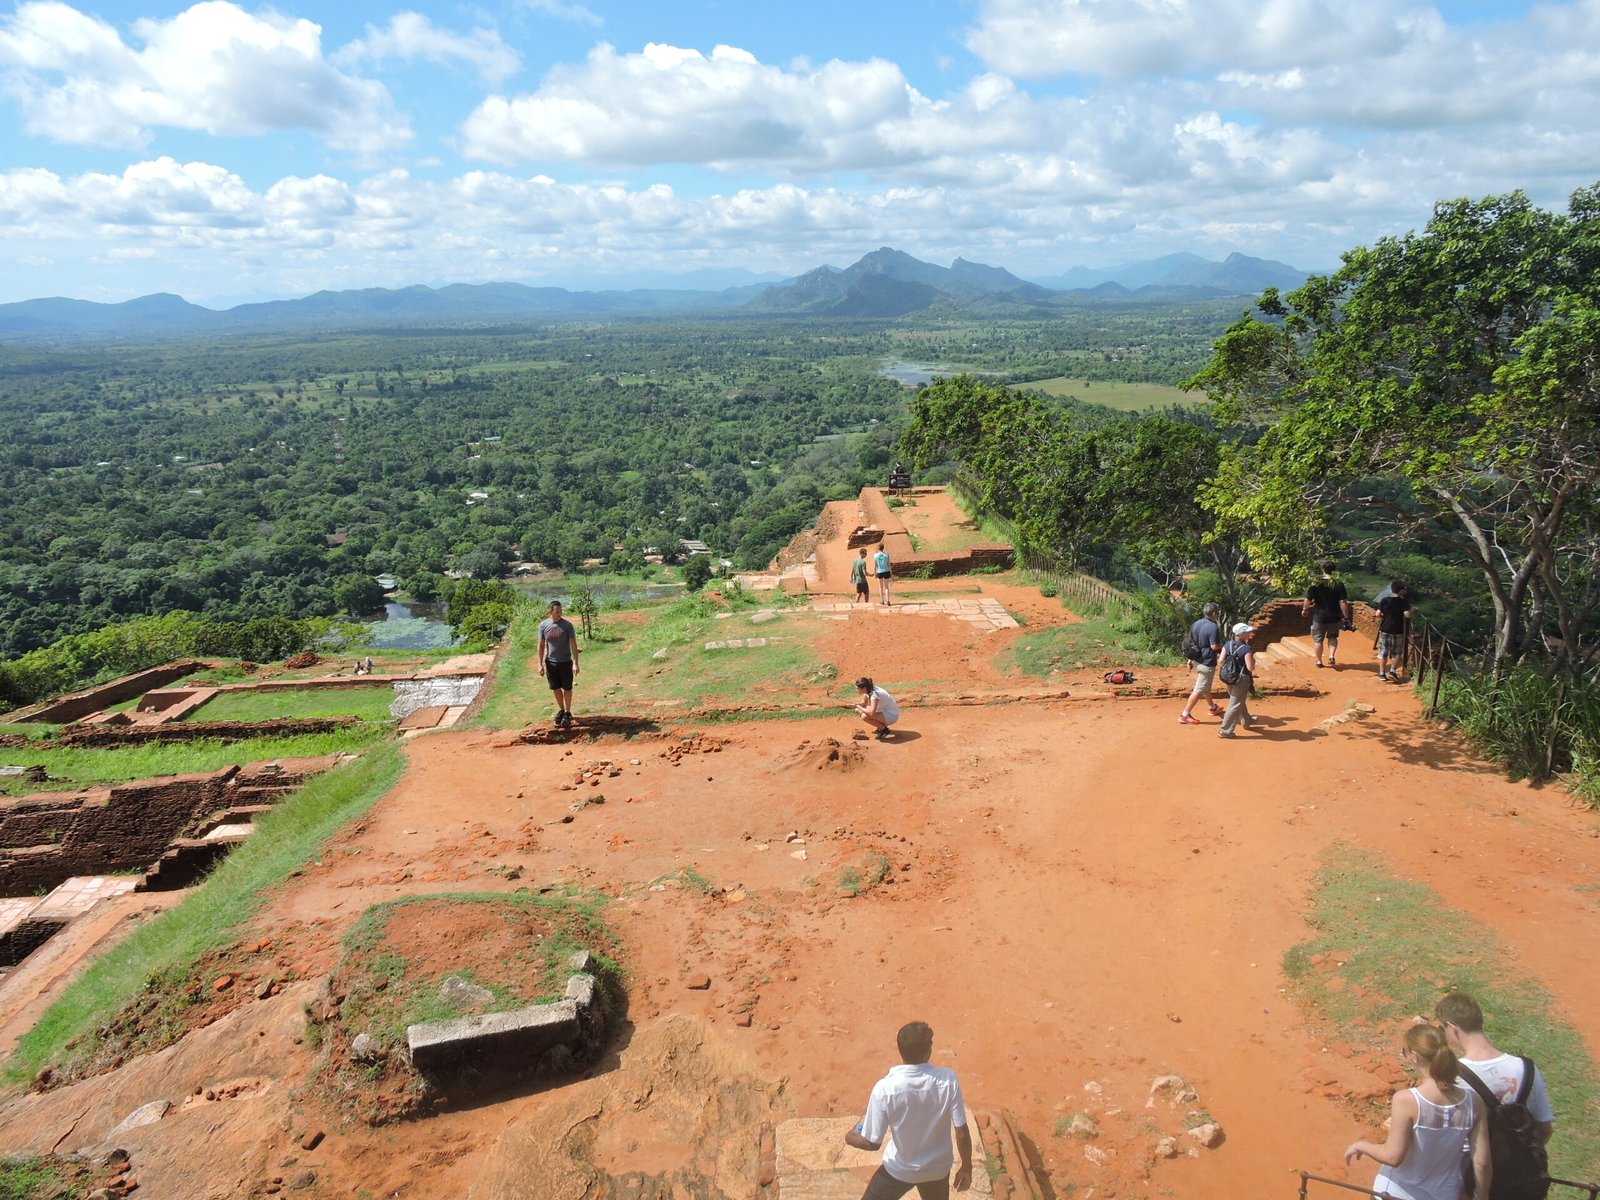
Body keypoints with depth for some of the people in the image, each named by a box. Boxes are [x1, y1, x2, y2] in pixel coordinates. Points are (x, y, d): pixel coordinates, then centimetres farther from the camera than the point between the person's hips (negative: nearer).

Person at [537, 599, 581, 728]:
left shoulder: (567, 625, -11)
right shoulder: (543, 625, -4)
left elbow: (573, 644, -11)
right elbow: (541, 645, 3)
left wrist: (575, 663, -16)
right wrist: (540, 664, 1)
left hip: (565, 662, -2)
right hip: (550, 662, 2)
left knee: (567, 688, 5)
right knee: (555, 688, 13)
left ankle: (568, 713, 19)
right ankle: (561, 710, 32)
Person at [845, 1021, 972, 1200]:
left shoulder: (885, 1088, -28)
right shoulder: (948, 1079, -23)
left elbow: (872, 1142, -18)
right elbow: (962, 1132, -14)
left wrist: (851, 1137, 4)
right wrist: (967, 1167, 4)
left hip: (900, 1169, -2)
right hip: (937, 1168, 2)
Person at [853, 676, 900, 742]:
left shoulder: (874, 694, -29)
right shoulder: (868, 690, -4)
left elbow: (872, 713, -38)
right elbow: (864, 702, 15)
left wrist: (858, 707, -24)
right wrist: (856, 704, -7)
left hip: (892, 715, -9)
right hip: (884, 711, 9)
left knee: (865, 716, -30)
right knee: (858, 711, 5)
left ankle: (884, 729, -6)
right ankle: (881, 726, 12)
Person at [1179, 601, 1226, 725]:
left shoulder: (1196, 624, 4)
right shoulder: (1213, 627, -20)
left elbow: (1190, 643, 10)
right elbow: (1214, 646, -25)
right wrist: (1221, 646, -3)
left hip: (1197, 661, 9)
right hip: (1207, 663, -9)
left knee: (1206, 686, 26)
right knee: (1199, 690, -2)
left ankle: (1213, 707, 45)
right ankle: (1185, 715, -2)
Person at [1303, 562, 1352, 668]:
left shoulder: (1315, 584, -10)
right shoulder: (1339, 585, -9)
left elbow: (1308, 600, -6)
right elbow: (1343, 602, -11)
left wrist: (1305, 609, 12)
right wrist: (1346, 617, -5)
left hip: (1319, 616, -1)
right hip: (1334, 617, 1)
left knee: (1318, 639, 13)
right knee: (1333, 637, 22)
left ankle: (1319, 661, 21)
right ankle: (1332, 656, 4)